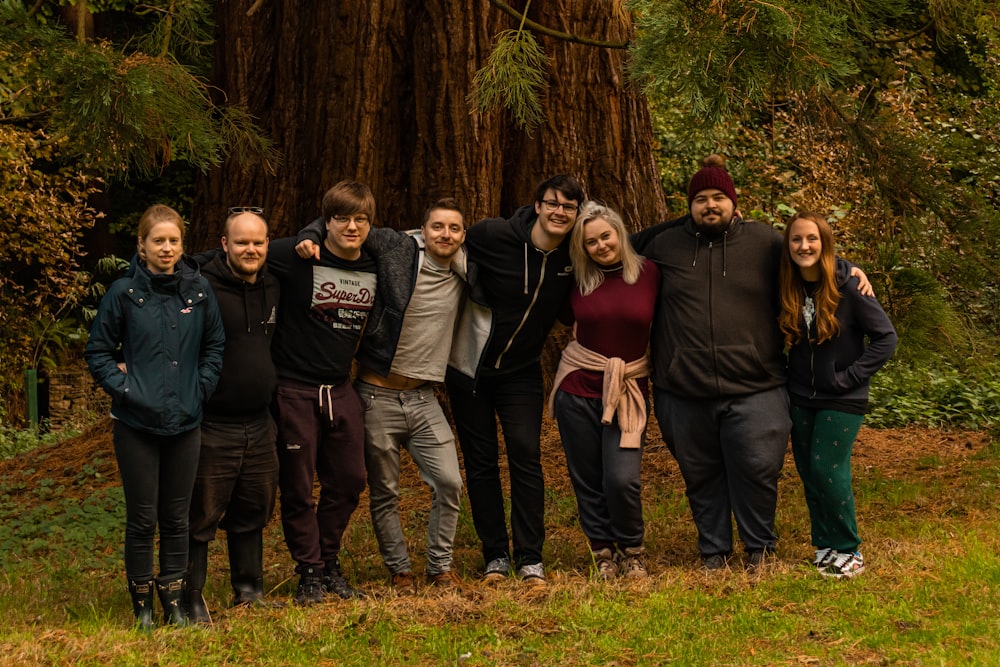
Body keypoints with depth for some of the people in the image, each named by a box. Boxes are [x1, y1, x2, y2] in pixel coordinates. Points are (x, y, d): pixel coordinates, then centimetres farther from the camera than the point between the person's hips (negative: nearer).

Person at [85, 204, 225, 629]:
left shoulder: (199, 291, 2)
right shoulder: (124, 293, -5)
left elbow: (215, 346, 13)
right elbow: (97, 352, 2)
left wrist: (201, 388, 2)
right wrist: (124, 389, -8)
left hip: (185, 423, 2)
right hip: (137, 423, -2)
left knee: (177, 517, 10)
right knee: (142, 519, 4)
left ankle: (173, 599, 22)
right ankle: (142, 603, 17)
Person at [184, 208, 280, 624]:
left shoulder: (272, 286, 9)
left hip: (259, 424, 7)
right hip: (212, 427, -7)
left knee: (253, 512, 15)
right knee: (202, 516, -2)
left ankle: (249, 590, 28)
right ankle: (191, 600, 8)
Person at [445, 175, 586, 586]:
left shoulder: (573, 256, -7)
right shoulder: (494, 235, -17)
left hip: (520, 371, 1)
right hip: (470, 365, -1)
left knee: (526, 455, -10)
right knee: (480, 462, 4)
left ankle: (530, 559, -3)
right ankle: (495, 556, 14)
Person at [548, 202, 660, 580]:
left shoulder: (648, 273, -2)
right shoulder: (579, 281, 3)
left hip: (627, 390, -2)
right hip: (577, 388, 2)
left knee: (622, 479, -13)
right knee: (587, 480, 5)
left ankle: (631, 552, 10)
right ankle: (603, 554, 21)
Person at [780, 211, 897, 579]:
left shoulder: (848, 289, -13)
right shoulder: (788, 291, 1)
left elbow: (886, 338, -11)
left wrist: (849, 376, -14)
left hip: (841, 401, -5)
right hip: (800, 400, 5)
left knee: (827, 471, -10)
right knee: (809, 474, 7)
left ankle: (848, 551, 4)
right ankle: (823, 546, 20)